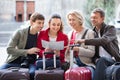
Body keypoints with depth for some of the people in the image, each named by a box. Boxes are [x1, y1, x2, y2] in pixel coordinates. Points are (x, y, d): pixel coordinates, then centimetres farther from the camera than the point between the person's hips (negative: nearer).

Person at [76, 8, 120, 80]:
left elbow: (104, 40, -21)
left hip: (113, 60, -3)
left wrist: (85, 41, -27)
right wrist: (96, 59, -9)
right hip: (99, 61, 3)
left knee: (102, 60, -34)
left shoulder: (111, 29, 1)